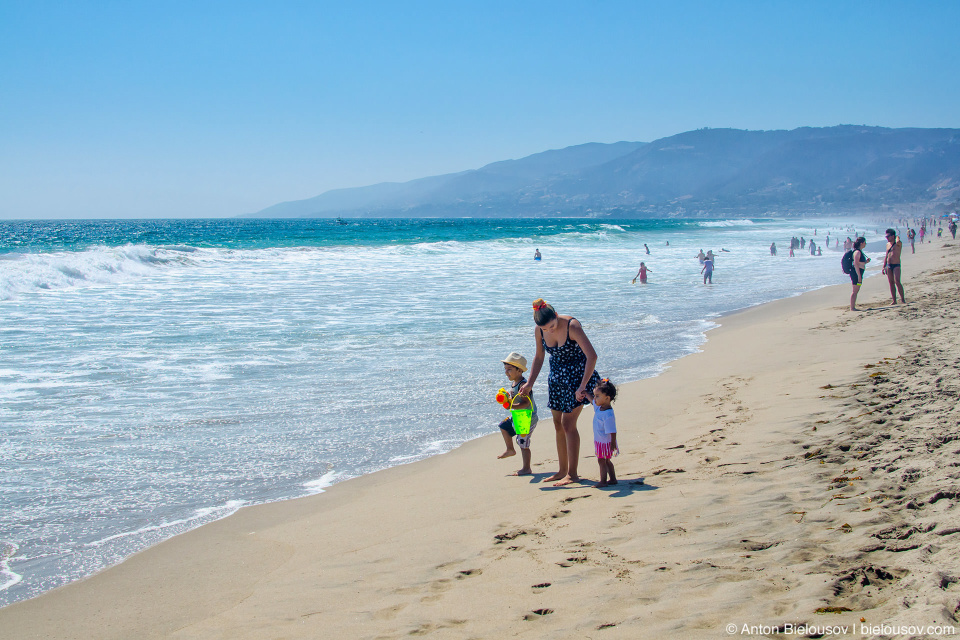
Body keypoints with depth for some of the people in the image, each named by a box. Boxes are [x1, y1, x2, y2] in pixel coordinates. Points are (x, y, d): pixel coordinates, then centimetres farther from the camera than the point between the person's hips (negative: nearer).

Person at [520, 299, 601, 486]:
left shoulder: (572, 326, -26)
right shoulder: (539, 331, -9)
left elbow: (592, 356, -30)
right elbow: (539, 357, 10)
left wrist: (582, 386, -33)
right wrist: (530, 383, 3)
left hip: (578, 374, -6)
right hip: (557, 376, 6)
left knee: (568, 423, -11)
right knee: (558, 424, 9)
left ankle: (572, 474, -4)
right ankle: (563, 470, 21)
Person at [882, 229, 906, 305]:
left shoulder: (898, 244, -5)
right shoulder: (888, 244, 15)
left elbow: (898, 242, -31)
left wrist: (897, 237, -9)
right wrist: (884, 266, 16)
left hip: (896, 265, -6)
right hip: (888, 266, 6)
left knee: (897, 282, -17)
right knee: (891, 283, 4)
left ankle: (902, 299, -9)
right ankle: (894, 300, 8)